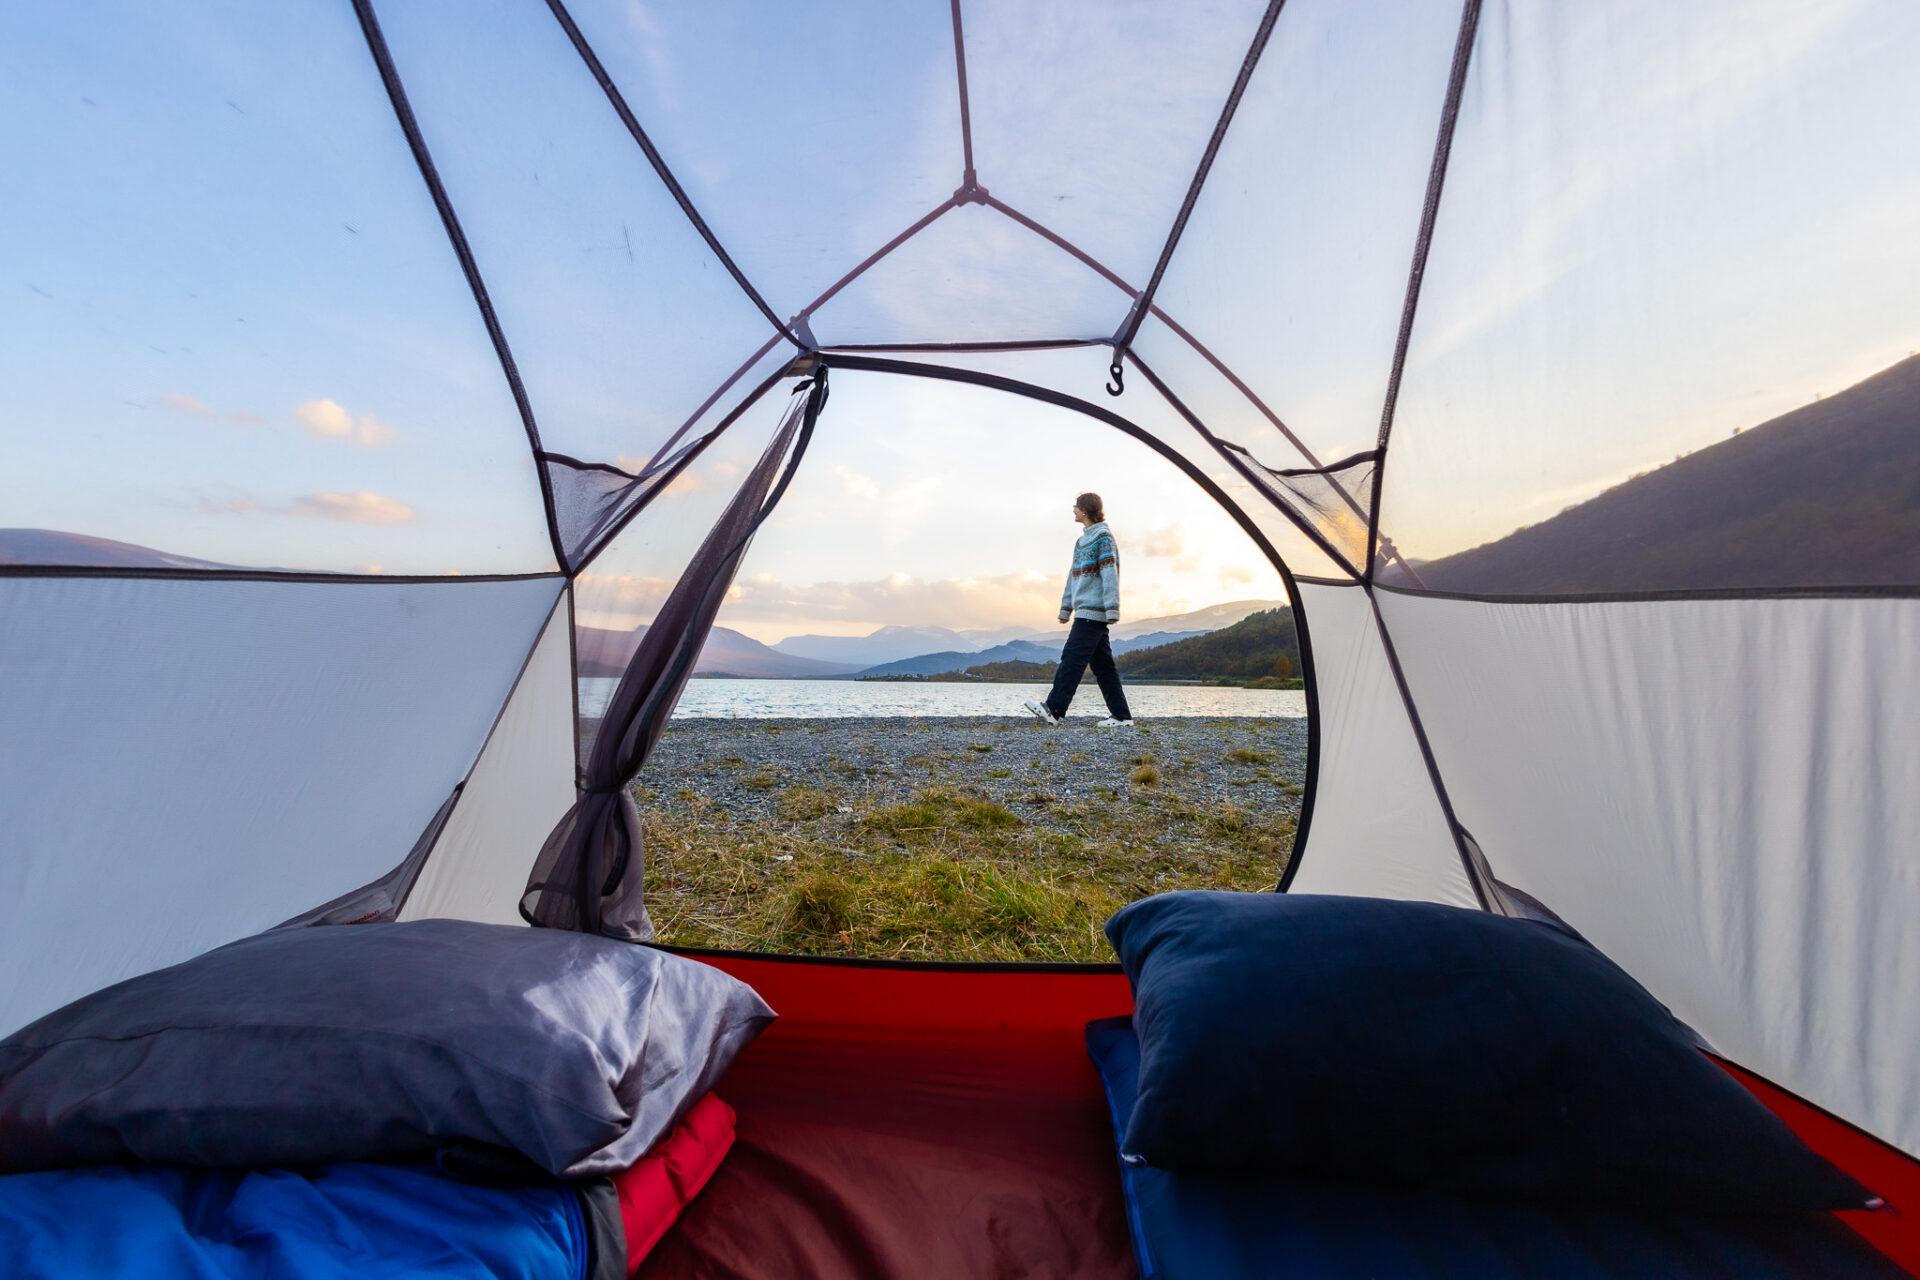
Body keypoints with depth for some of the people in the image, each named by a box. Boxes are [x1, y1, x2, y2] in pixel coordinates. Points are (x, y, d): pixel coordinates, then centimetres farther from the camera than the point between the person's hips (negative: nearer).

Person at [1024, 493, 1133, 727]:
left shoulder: (1103, 536, -6)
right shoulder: (1082, 540, 21)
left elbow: (1110, 575, -14)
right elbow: (1074, 576, 23)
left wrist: (1112, 610, -20)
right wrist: (1065, 609, 22)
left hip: (1093, 611, -9)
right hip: (1085, 610, 9)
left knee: (1073, 658, -11)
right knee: (1102, 664, 7)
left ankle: (1054, 709, -10)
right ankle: (1121, 715, 10)